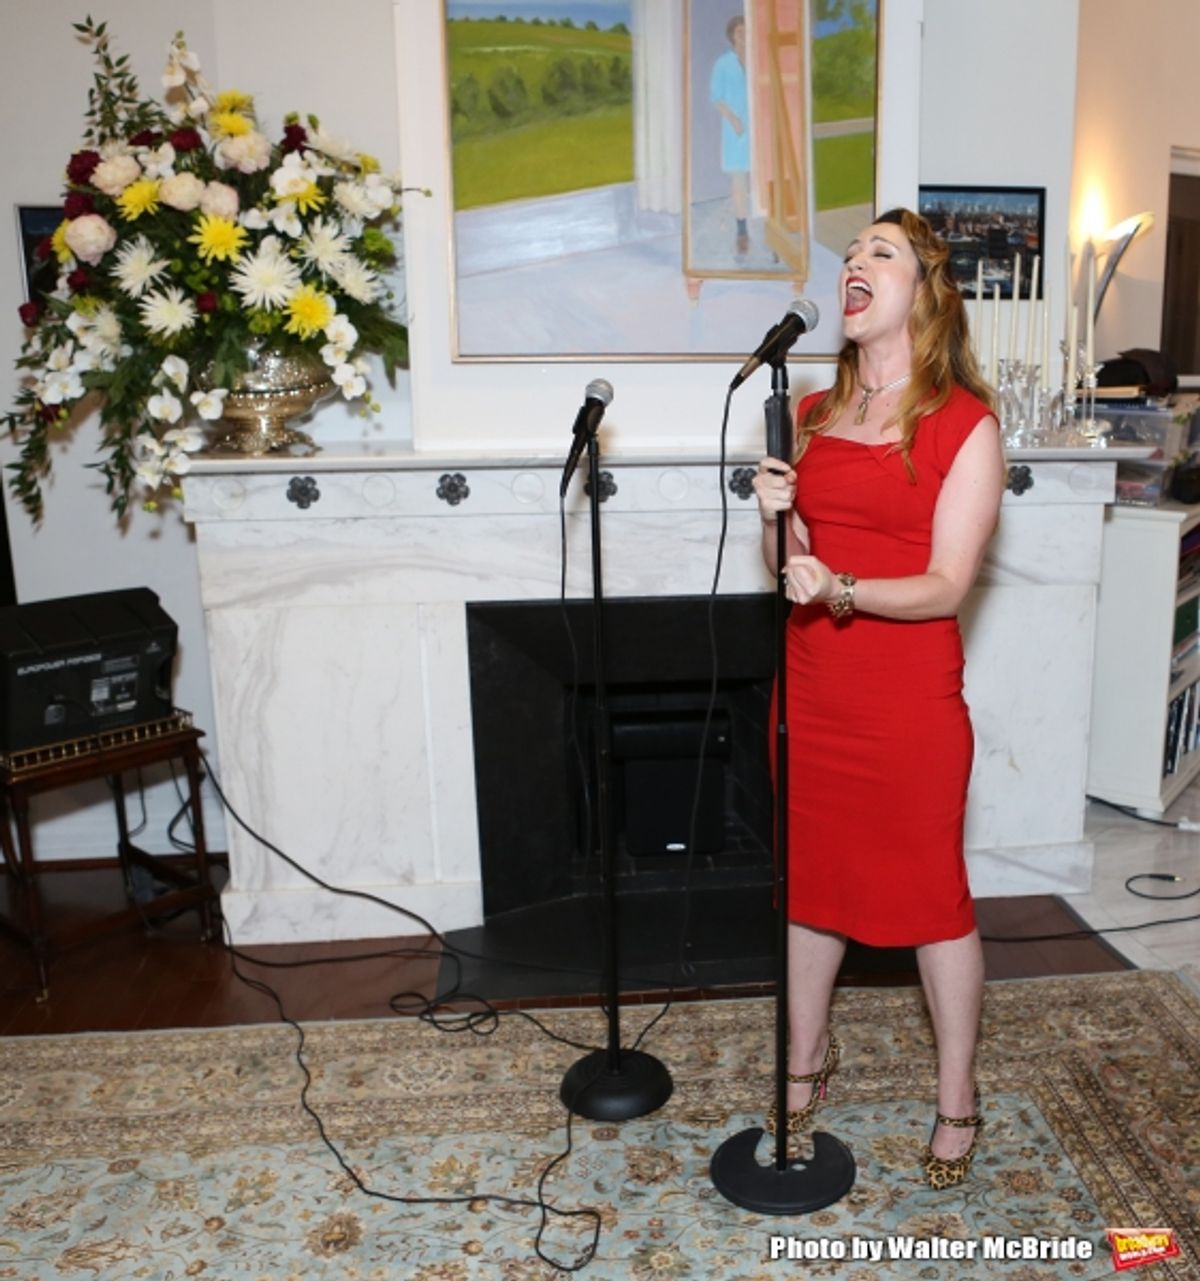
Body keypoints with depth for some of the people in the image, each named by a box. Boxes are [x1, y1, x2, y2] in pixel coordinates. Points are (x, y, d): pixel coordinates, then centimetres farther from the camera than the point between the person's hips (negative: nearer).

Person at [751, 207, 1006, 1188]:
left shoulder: (966, 424, -8)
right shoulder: (812, 416, 7)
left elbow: (945, 588, -13)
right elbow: (794, 567, 9)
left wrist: (840, 589, -28)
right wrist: (777, 518, -12)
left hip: (911, 694, -5)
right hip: (812, 685, 5)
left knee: (932, 888, 8)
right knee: (808, 874, 16)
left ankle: (958, 1099, 29)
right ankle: (808, 1057, 38)